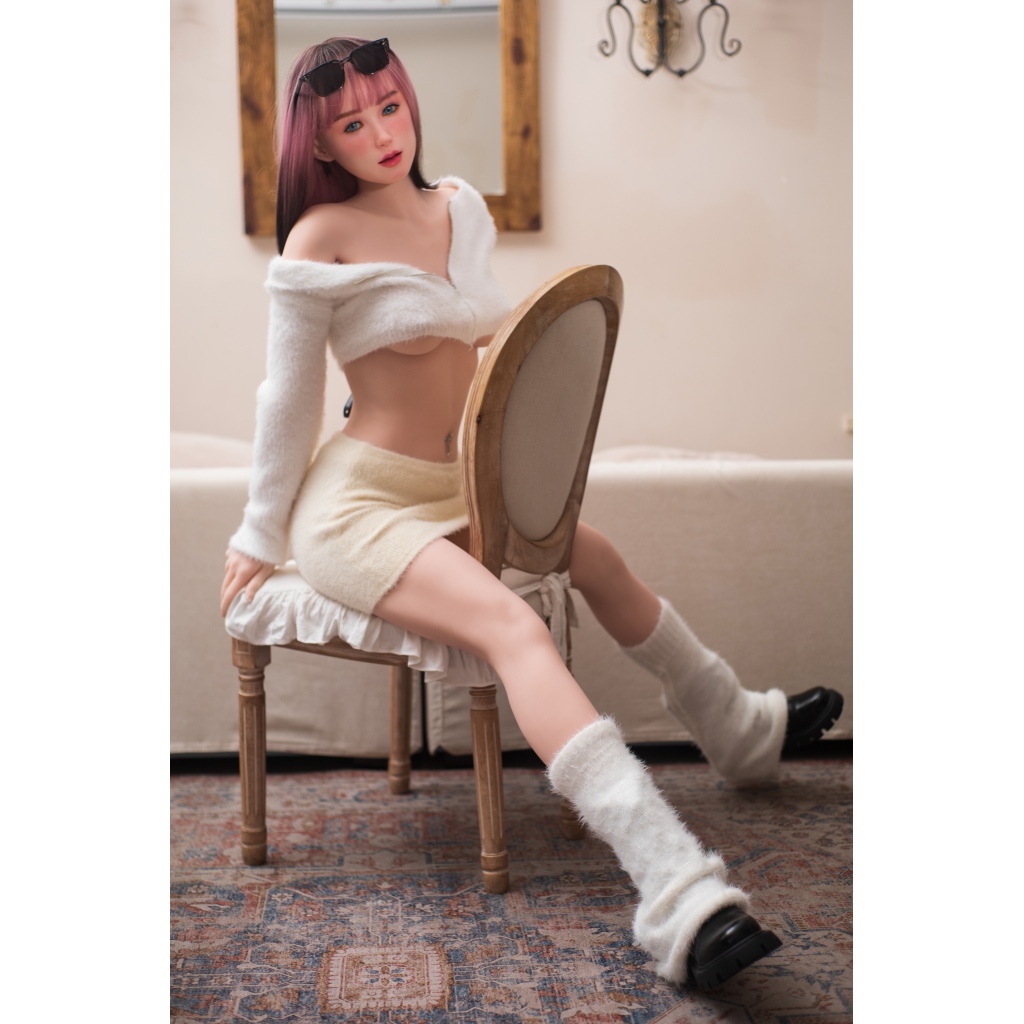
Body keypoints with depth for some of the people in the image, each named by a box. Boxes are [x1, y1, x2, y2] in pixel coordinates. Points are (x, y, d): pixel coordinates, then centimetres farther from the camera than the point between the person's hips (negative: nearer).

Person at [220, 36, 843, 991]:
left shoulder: (459, 206, 9)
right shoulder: (322, 237, -12)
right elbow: (287, 400, -7)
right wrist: (260, 538, 0)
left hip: (453, 489, 8)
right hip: (356, 499, -8)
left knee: (597, 558, 17)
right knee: (513, 626, -29)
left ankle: (740, 730, 39)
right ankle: (681, 898, -43)